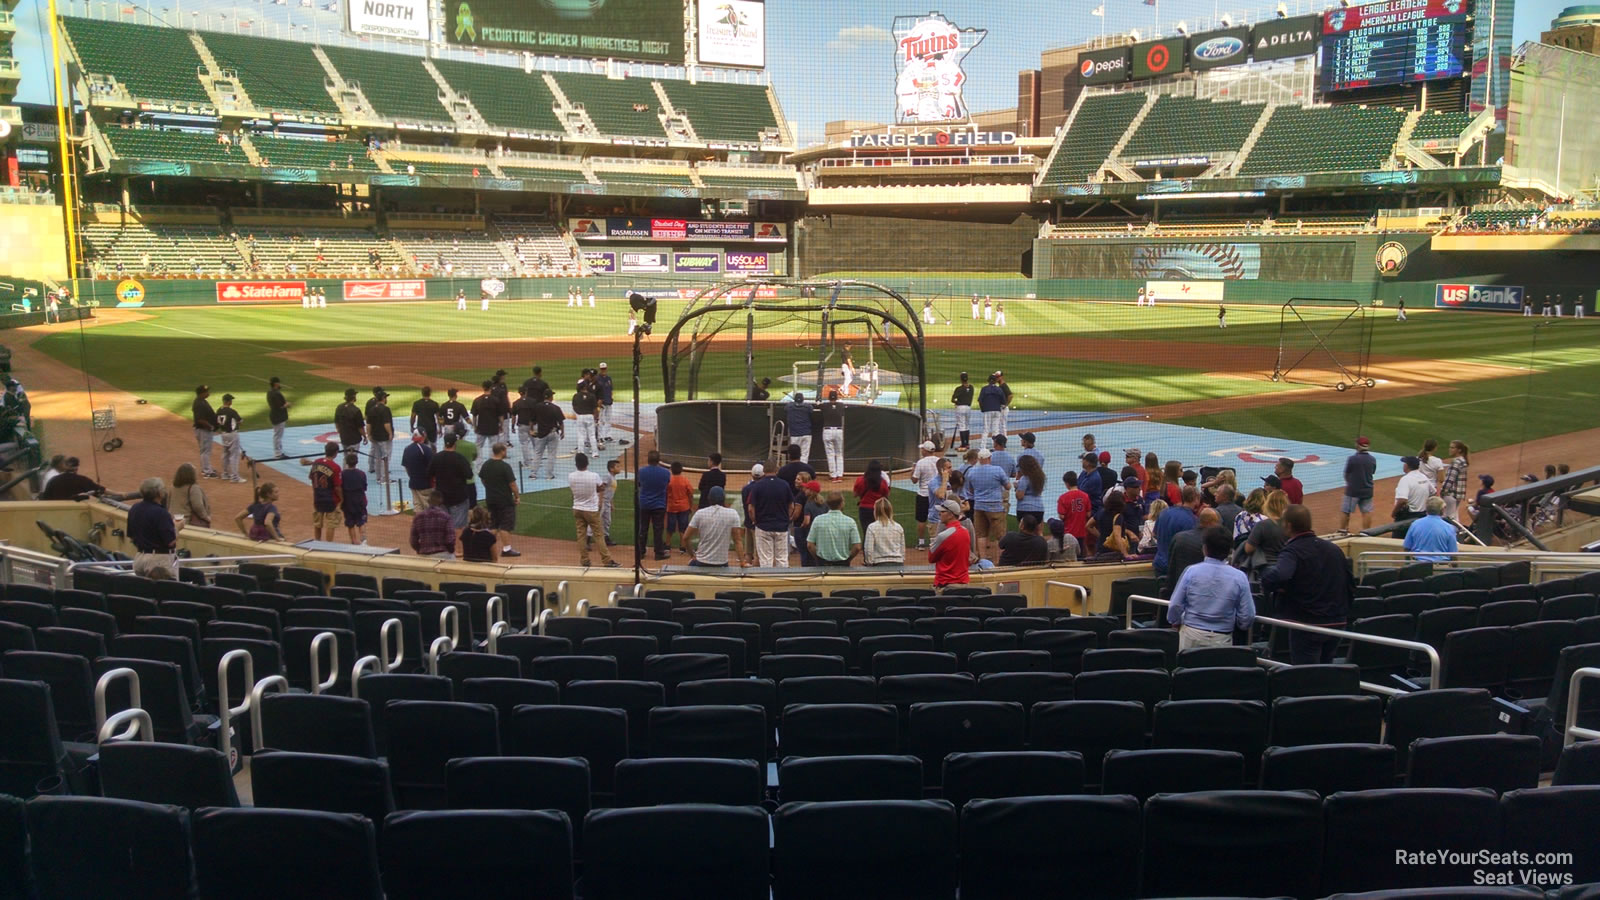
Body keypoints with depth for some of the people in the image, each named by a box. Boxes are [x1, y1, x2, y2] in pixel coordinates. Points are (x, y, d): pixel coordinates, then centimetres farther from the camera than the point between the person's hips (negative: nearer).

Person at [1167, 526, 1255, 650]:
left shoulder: (1191, 571, -6)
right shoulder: (1239, 577, -5)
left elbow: (1175, 606, -2)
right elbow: (1247, 617, -2)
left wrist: (1176, 623, 18)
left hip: (1191, 635, 0)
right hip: (1222, 639, 0)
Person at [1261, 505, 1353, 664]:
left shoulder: (1293, 551, -15)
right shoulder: (1333, 548, 9)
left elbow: (1277, 577, -36)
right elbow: (1351, 585, 16)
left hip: (1307, 624, -7)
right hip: (1337, 623, 7)